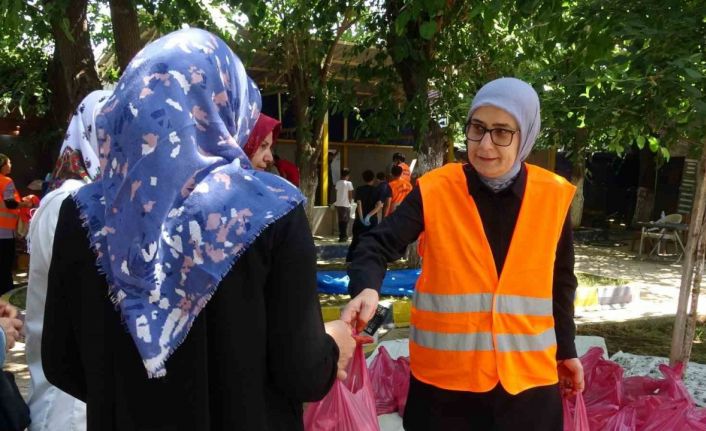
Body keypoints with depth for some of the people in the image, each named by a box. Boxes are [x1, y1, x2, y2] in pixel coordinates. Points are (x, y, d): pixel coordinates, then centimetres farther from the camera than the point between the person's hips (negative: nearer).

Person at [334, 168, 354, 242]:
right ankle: (343, 236, -1)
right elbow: (350, 195, -7)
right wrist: (350, 201, 10)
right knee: (345, 221, 1)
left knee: (340, 220, 12)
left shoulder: (338, 182, 4)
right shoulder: (348, 183, -9)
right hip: (345, 205, -5)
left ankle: (341, 236, 14)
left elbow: (336, 193, 8)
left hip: (338, 204, 5)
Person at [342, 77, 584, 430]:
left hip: (528, 376, 2)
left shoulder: (552, 196, -2)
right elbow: (379, 244, -13)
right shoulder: (435, 190, -9)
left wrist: (565, 349, 14)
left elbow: (560, 281, 9)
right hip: (444, 375, -2)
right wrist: (366, 288, -33)